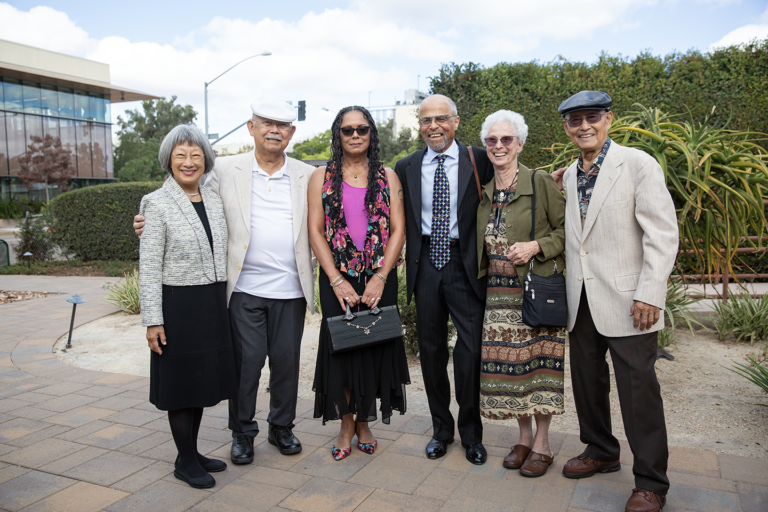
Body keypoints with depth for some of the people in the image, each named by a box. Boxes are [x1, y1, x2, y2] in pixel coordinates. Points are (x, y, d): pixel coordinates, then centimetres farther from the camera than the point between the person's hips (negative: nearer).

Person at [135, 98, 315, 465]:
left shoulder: (308, 176, 7)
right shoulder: (226, 170, 5)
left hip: (291, 290, 1)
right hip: (245, 288, -1)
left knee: (286, 362, 11)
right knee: (245, 362, 5)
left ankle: (282, 428, 32)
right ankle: (242, 433, 26)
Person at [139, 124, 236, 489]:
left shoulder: (214, 201, 9)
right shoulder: (157, 204, -8)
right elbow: (149, 267, -10)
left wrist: (223, 302, 13)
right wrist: (152, 320, -13)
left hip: (213, 304, 6)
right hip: (178, 305, -6)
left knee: (203, 380, 15)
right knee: (181, 382, 5)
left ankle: (193, 452, 31)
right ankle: (185, 461, 21)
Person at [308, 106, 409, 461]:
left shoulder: (388, 177, 7)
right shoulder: (322, 177, 5)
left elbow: (398, 229, 0)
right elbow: (315, 231, -1)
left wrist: (381, 277, -12)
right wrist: (337, 280, -11)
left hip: (379, 277, 1)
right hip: (337, 278, 0)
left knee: (374, 346, 6)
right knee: (341, 347, 4)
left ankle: (364, 423, 23)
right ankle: (346, 426, 20)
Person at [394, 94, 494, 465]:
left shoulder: (480, 161, 0)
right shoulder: (406, 167, 8)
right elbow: (401, 221, 11)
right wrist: (411, 260, 3)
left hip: (465, 264, -2)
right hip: (425, 264, 3)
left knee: (471, 349, -3)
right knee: (431, 349, 10)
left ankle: (471, 433, 18)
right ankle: (441, 428, 28)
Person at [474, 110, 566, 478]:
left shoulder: (541, 183, -5)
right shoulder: (484, 191, 10)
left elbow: (566, 229, -4)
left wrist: (536, 246, -17)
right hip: (499, 290, 5)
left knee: (537, 358, 0)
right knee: (506, 361, 7)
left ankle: (542, 444, 16)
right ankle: (524, 437, 25)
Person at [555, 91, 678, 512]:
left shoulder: (638, 164, -6)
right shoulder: (568, 176, 12)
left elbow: (663, 233, -11)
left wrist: (649, 294, -17)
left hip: (626, 301, -6)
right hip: (581, 302, 6)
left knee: (638, 390, 1)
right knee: (587, 381, 16)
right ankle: (600, 451, 37)